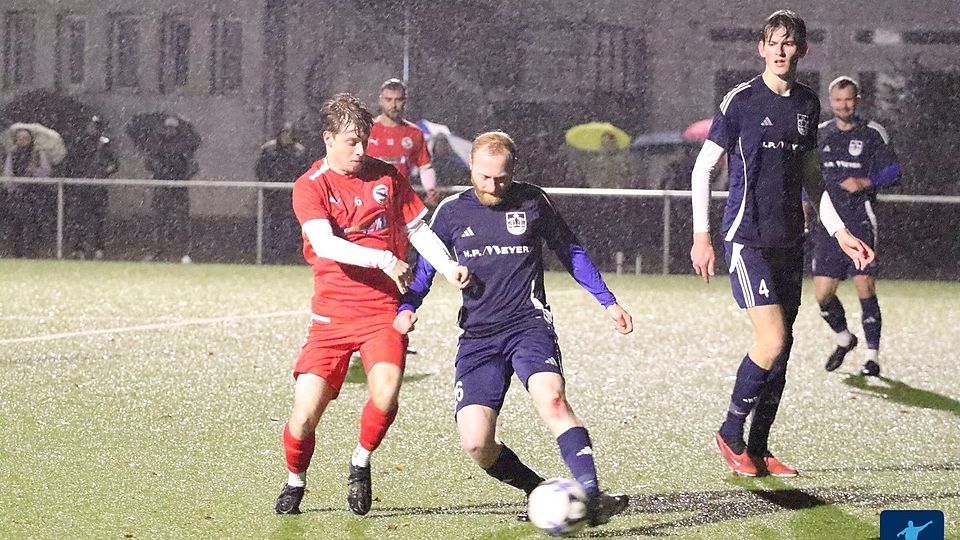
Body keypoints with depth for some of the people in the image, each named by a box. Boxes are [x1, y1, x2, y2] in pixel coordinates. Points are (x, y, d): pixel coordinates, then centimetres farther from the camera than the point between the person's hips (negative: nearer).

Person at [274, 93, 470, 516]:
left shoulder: (386, 176, 7)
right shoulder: (310, 187, -4)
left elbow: (418, 230, 15)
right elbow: (325, 244, -20)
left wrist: (449, 267, -3)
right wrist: (383, 260, -33)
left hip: (384, 310, 1)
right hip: (332, 314, -1)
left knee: (385, 392, -25)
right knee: (305, 412, -10)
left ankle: (361, 462, 4)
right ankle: (295, 481, 20)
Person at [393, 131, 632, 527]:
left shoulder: (532, 202, 5)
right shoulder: (451, 212, 7)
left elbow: (571, 253, 17)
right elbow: (426, 264, 19)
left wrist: (608, 302, 16)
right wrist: (407, 307, 2)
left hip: (528, 324, -2)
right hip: (477, 336, 2)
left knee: (552, 398, -32)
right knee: (475, 443, -13)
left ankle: (591, 497, -37)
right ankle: (539, 492, 10)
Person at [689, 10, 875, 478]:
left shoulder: (807, 105, 11)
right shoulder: (741, 100, -6)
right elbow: (702, 168, -2)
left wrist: (840, 233, 15)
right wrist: (701, 236, -7)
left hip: (790, 242, 6)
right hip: (748, 240, -6)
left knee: (781, 348, 6)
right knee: (772, 341, -16)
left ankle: (758, 449, 16)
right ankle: (730, 435, 1)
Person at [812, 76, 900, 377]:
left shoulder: (872, 133, 3)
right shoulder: (819, 135, 14)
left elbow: (893, 171, 0)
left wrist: (865, 183, -16)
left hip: (860, 221, -3)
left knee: (865, 287, -11)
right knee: (822, 293, -1)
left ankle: (872, 355, -2)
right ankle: (844, 338, 26)